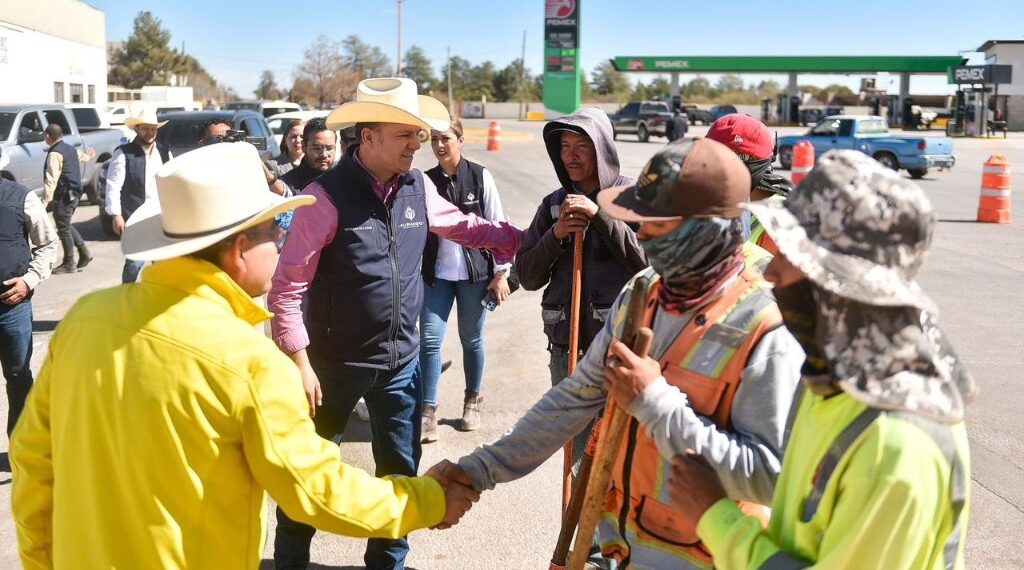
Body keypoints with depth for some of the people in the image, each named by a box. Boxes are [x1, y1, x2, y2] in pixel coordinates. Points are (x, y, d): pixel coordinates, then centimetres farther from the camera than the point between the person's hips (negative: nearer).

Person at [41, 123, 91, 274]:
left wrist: (46, 200, -27)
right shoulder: (70, 149, 11)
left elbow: (51, 179, -24)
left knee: (63, 228, -1)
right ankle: (84, 253, 15)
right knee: (67, 225, 20)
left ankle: (69, 263, 5)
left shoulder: (55, 154, -16)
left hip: (64, 195, -9)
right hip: (74, 193, 9)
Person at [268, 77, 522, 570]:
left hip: (401, 359, 5)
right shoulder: (326, 196, -20)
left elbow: (464, 227, 14)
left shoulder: (418, 187, -2)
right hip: (336, 361, -5)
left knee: (400, 469, 17)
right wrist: (300, 362, -17)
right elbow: (288, 288, -16)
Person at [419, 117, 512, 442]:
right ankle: (428, 412, 4)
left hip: (474, 272, -1)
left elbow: (497, 225, -3)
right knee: (429, 340, -4)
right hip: (436, 273, 2)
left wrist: (501, 272, -5)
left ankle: (472, 400, 30)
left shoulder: (480, 177, -4)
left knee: (471, 339, 10)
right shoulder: (426, 181, 2)